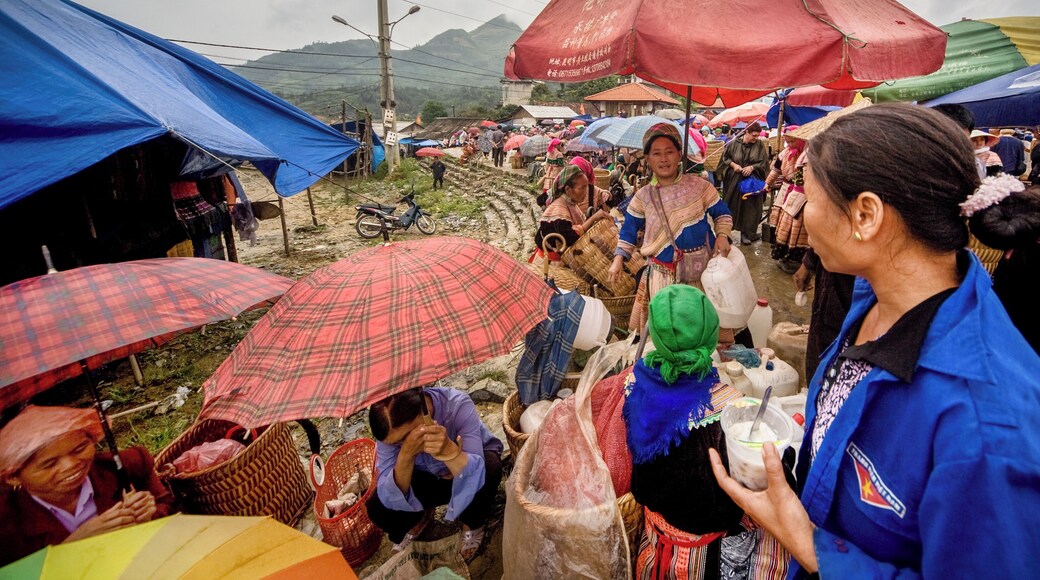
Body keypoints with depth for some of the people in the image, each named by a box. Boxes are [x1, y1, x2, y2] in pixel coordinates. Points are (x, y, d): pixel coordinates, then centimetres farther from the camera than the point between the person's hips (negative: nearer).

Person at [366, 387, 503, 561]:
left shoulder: (458, 406, -35)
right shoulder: (391, 427, -26)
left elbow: (476, 475, -41)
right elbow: (389, 497, -30)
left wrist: (449, 450, -60)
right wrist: (405, 454, -47)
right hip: (428, 476, 3)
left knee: (488, 469, -36)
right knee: (378, 507, -20)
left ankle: (473, 524, -2)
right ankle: (422, 516, 15)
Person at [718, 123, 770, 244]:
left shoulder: (760, 145, -3)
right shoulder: (734, 143, -5)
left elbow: (764, 162, -1)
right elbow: (725, 157, 4)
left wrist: (752, 167, -15)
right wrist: (733, 164, -11)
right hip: (733, 180, 0)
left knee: (749, 206, 2)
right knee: (731, 205, 5)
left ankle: (746, 233, 12)